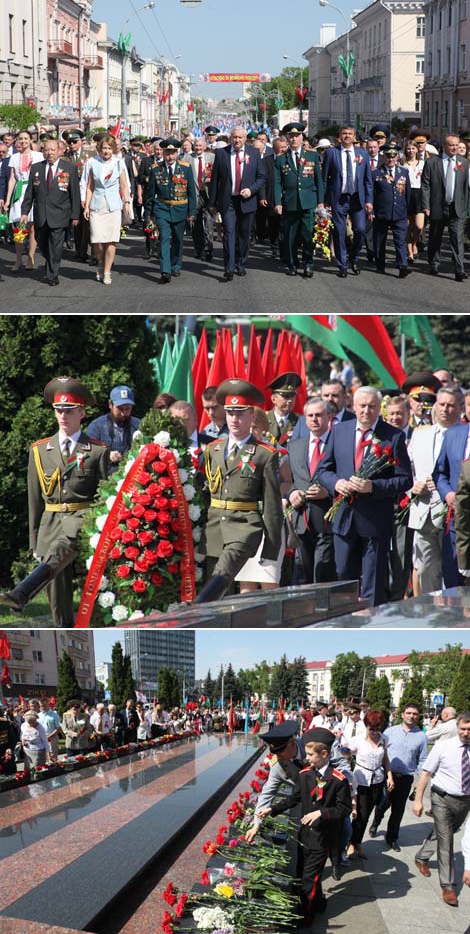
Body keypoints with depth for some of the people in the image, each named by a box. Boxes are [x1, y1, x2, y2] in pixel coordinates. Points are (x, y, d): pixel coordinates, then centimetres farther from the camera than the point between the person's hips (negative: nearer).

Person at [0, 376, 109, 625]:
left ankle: (20, 596, -56)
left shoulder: (97, 451, 4)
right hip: (51, 522, 4)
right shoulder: (39, 450, 13)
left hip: (84, 519, -4)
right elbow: (35, 499, 15)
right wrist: (34, 540, 12)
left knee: (59, 551, -36)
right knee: (59, 599, 2)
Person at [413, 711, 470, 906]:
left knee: (443, 834, 23)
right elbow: (426, 773, -8)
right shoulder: (443, 747, -13)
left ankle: (422, 857, 48)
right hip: (443, 799, -4)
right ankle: (448, 886, 6)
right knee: (445, 841, -3)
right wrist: (418, 800, -9)